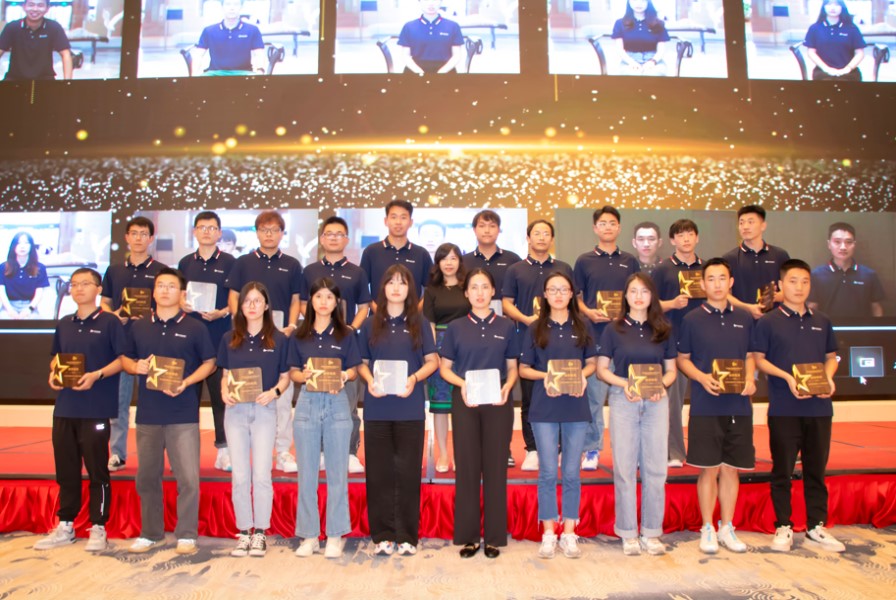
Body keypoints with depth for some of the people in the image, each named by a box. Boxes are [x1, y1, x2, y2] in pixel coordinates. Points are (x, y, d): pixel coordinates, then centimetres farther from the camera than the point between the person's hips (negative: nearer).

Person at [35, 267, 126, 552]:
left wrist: (96, 375, -19)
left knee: (97, 470, 2)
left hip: (96, 408, -5)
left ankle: (98, 528, 12)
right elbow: (56, 357, 22)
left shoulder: (109, 322, -4)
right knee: (65, 469, 12)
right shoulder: (64, 324, 13)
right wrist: (54, 373, 1)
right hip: (64, 407, 6)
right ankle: (65, 526, 25)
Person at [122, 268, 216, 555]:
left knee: (188, 478, -4)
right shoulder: (138, 327, 10)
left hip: (184, 415, -4)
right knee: (147, 477, 13)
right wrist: (135, 367, -5)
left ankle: (186, 535, 10)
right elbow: (125, 358, 17)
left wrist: (186, 382, -14)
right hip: (147, 414, 4)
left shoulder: (194, 328, 0)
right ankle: (150, 533, 29)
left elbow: (209, 363, 1)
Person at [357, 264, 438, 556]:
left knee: (408, 470, 2)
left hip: (410, 408, -1)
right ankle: (383, 535, 15)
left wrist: (414, 379, -13)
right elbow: (362, 363, 11)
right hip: (377, 408, 1)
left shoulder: (419, 323, 7)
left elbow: (432, 361, 5)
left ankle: (407, 535, 12)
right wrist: (370, 380, -10)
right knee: (379, 471, 4)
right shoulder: (371, 324, 10)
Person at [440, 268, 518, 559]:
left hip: (497, 403, 0)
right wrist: (462, 384, -14)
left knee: (496, 467, 4)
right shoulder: (456, 328, 5)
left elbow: (512, 367, 10)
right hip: (465, 402, 0)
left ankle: (494, 537, 15)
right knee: (467, 466, 3)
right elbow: (444, 367, 5)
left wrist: (507, 386, -11)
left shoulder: (505, 326, 7)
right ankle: (468, 536, 14)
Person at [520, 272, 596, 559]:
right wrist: (546, 376, -14)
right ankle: (548, 533, 15)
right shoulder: (535, 329, 4)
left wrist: (583, 375, -10)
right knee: (548, 472, 4)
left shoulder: (582, 326, 7)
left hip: (576, 406, 1)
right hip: (544, 407, -1)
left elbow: (592, 362, 11)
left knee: (571, 472, 7)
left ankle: (569, 533, 18)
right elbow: (523, 369, 5)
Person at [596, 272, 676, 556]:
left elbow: (671, 369, 11)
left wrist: (662, 385, -10)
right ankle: (628, 533, 13)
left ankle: (651, 532, 17)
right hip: (623, 401, -2)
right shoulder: (614, 330, 3)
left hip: (656, 401, 2)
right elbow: (601, 369, 2)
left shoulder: (663, 330, 8)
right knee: (624, 468, 2)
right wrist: (624, 384, -15)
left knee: (655, 468, 4)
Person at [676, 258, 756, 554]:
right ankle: (708, 529, 16)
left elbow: (750, 356, 15)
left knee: (731, 468, 10)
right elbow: (682, 359, 3)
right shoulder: (692, 319, 0)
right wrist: (703, 377, -14)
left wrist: (750, 379, -4)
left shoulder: (744, 318, 9)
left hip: (739, 405, 3)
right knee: (708, 468, 2)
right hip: (706, 405, -3)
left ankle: (727, 528, 23)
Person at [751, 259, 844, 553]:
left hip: (819, 407, 4)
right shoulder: (768, 322, -1)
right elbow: (759, 359, -2)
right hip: (783, 408, -4)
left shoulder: (822, 322, 11)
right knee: (782, 469, 4)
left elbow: (831, 357, 17)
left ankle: (817, 525, 24)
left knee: (816, 468, 12)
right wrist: (787, 377, -16)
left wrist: (829, 377, -3)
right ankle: (783, 526, 15)